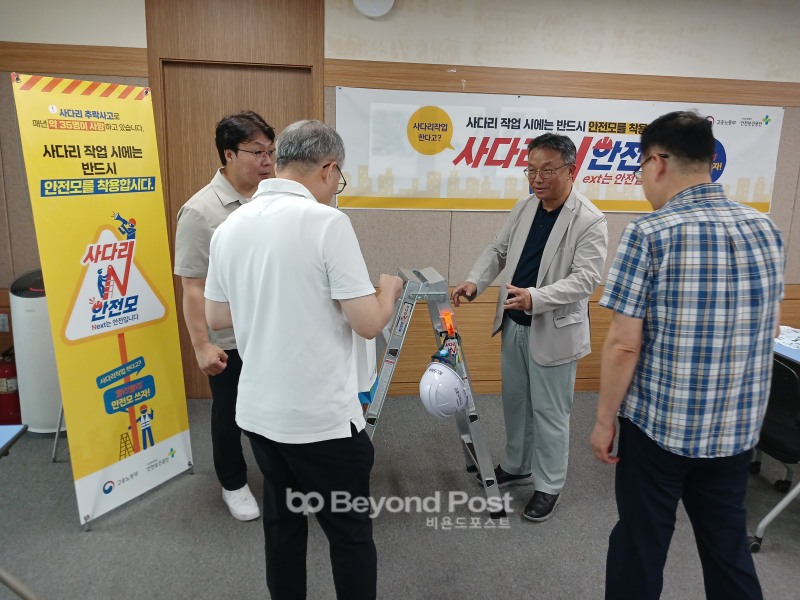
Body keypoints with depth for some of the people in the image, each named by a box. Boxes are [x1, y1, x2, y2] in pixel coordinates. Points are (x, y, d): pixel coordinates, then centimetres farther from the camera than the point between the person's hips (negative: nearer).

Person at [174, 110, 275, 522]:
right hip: (229, 340, -5)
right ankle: (234, 484, 35)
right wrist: (201, 345, -18)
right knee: (230, 414, 14)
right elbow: (192, 287, -16)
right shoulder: (200, 211, -18)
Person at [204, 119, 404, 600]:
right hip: (323, 416, -6)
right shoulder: (326, 222, -17)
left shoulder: (230, 227, 2)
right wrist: (391, 290, 3)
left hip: (259, 411, 7)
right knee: (350, 531, 13)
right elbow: (368, 324, -17)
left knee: (283, 522, 22)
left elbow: (216, 316, 11)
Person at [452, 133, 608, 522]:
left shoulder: (589, 221, -16)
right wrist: (475, 281, -6)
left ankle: (549, 486, 25)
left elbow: (586, 278, -23)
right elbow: (498, 250, 12)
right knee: (514, 401, 20)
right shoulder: (523, 208, 5)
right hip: (513, 324, 7)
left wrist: (535, 298, -36)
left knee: (549, 412, 6)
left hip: (552, 331, -7)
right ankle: (516, 467, 40)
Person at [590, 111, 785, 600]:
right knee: (729, 546, 21)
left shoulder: (650, 234, -18)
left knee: (640, 547, 13)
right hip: (738, 428, 6)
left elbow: (624, 346, -18)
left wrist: (605, 420, -6)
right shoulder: (767, 230, 1)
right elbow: (768, 329, 12)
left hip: (659, 424, -5)